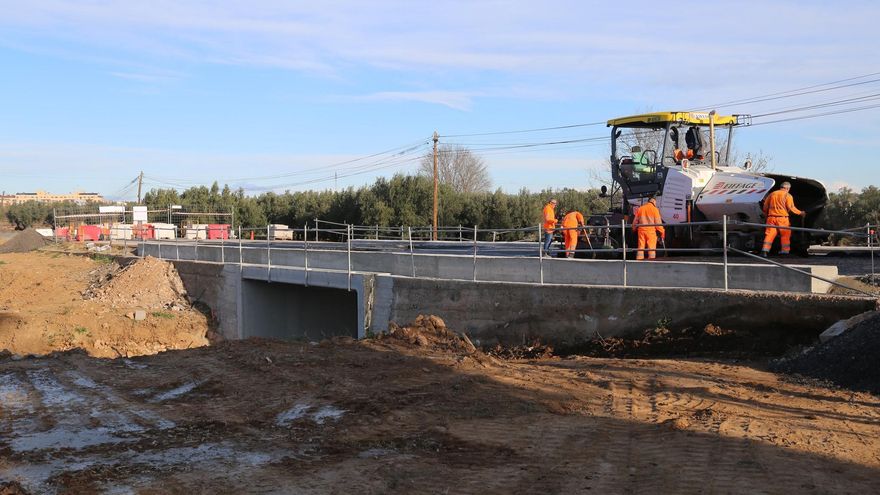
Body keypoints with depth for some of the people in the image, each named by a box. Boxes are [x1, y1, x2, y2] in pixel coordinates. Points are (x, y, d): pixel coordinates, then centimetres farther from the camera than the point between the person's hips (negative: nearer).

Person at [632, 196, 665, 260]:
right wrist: (662, 232, -2)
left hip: (641, 230, 4)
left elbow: (635, 221, 14)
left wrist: (634, 229, 27)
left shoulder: (640, 209, 11)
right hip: (651, 230, -4)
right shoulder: (654, 209, -3)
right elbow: (658, 222, -6)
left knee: (641, 247, 8)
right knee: (651, 248, -2)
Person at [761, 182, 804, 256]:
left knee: (769, 234, 1)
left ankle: (765, 250, -11)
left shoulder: (772, 194, 13)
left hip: (771, 217, 4)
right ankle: (785, 251, 10)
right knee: (785, 235, 8)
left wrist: (765, 214, 31)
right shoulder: (787, 195, -1)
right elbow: (791, 207, -7)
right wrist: (800, 213, 6)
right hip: (782, 217, -4)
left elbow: (765, 205, 17)